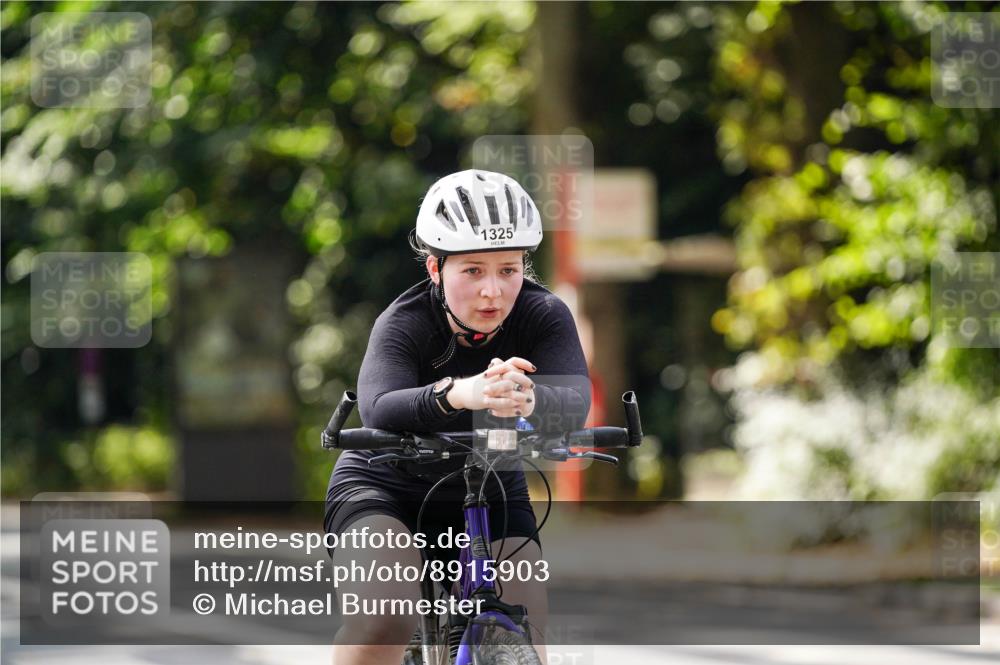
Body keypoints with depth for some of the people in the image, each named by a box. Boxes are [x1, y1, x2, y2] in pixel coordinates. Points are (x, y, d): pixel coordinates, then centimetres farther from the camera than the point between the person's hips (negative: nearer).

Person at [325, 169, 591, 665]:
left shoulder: (544, 317, -17)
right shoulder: (402, 323, -23)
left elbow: (574, 403, -36)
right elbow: (378, 407, -43)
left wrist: (528, 400, -61)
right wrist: (458, 394, -64)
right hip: (384, 489, -3)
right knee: (383, 623, -30)